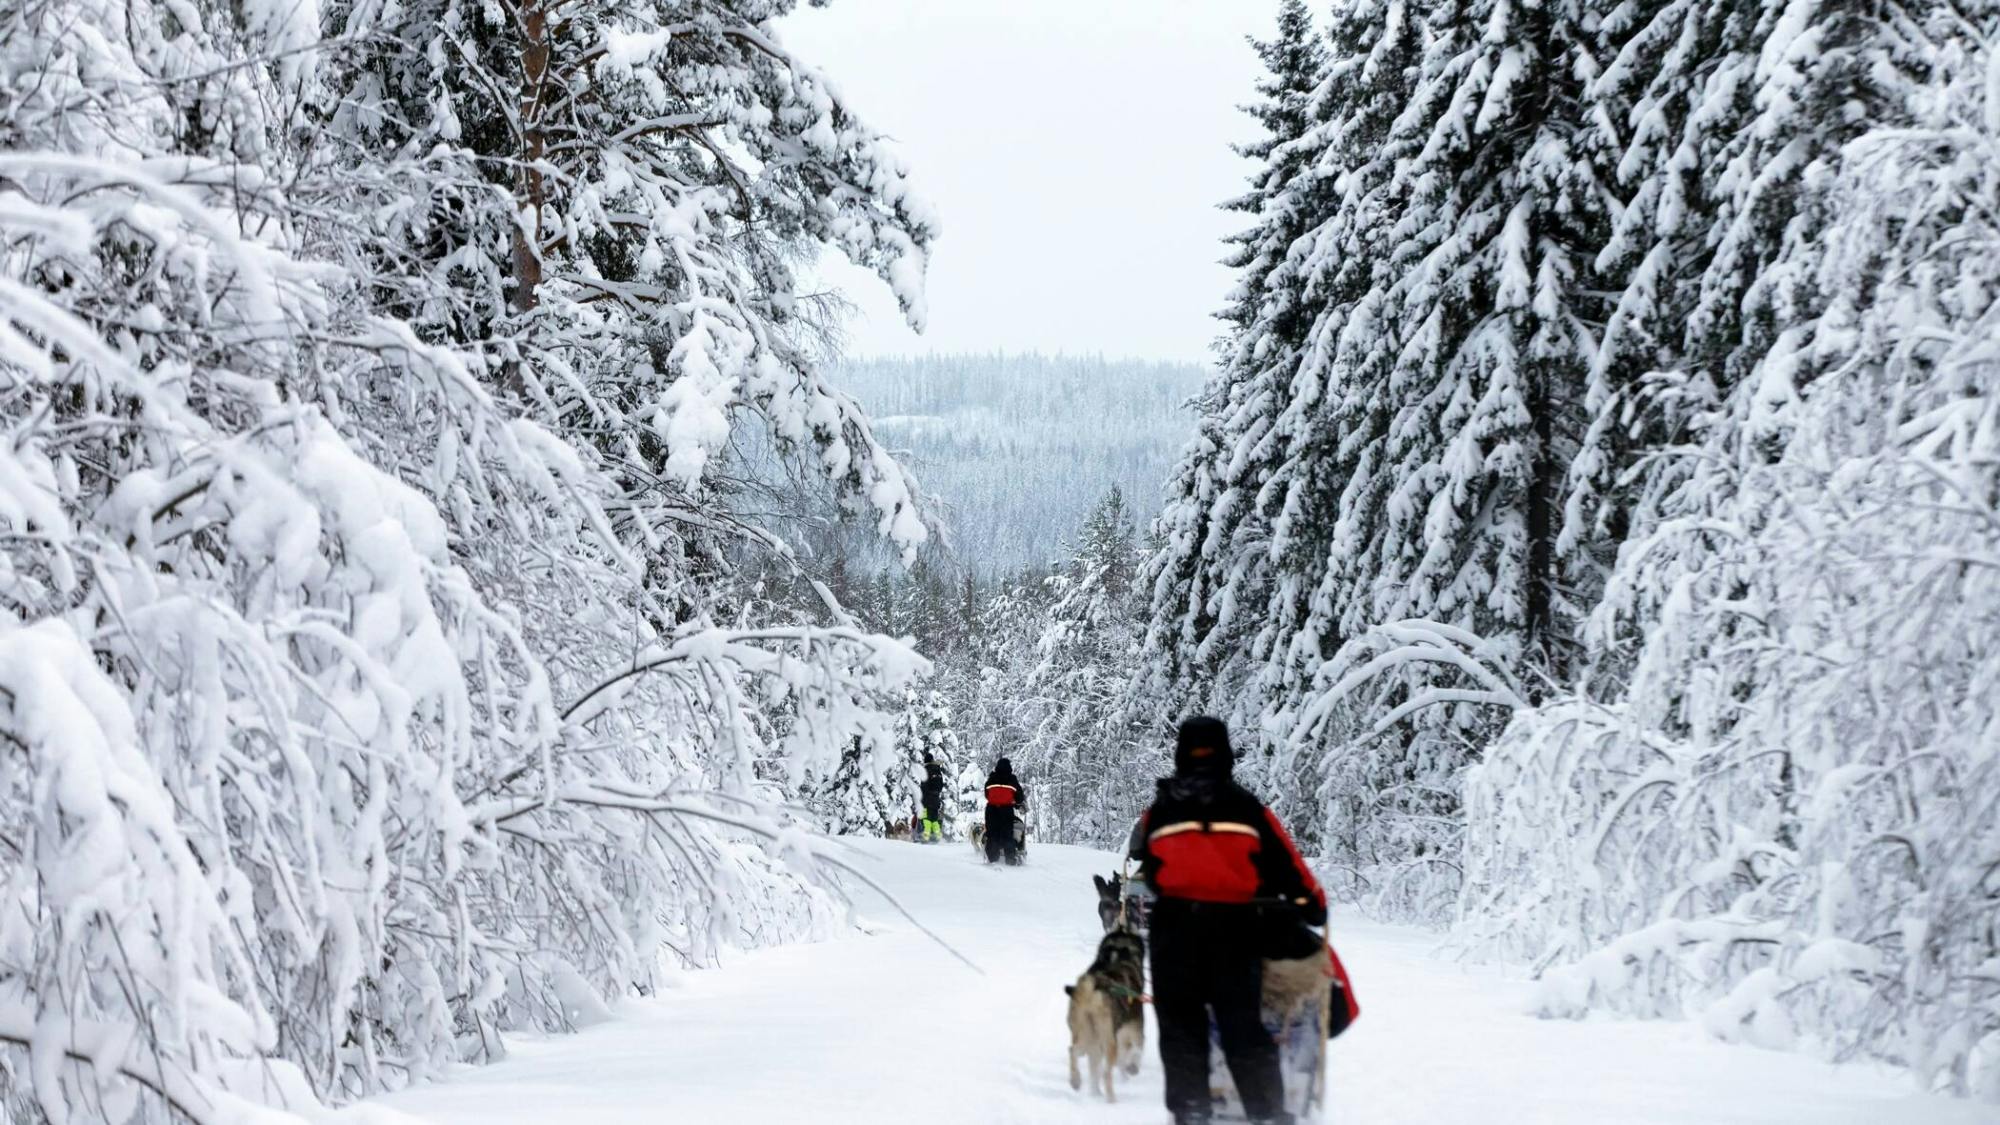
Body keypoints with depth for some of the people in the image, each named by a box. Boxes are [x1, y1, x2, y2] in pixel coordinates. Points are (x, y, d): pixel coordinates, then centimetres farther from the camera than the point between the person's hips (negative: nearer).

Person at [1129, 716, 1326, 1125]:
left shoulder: (1160, 811, 8)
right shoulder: (1245, 807, 3)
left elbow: (1146, 866, 11)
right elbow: (1285, 862, 4)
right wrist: (1310, 903, 13)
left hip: (1174, 926, 1)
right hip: (1236, 926, 0)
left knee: (1181, 1025, 7)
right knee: (1243, 1026, 4)